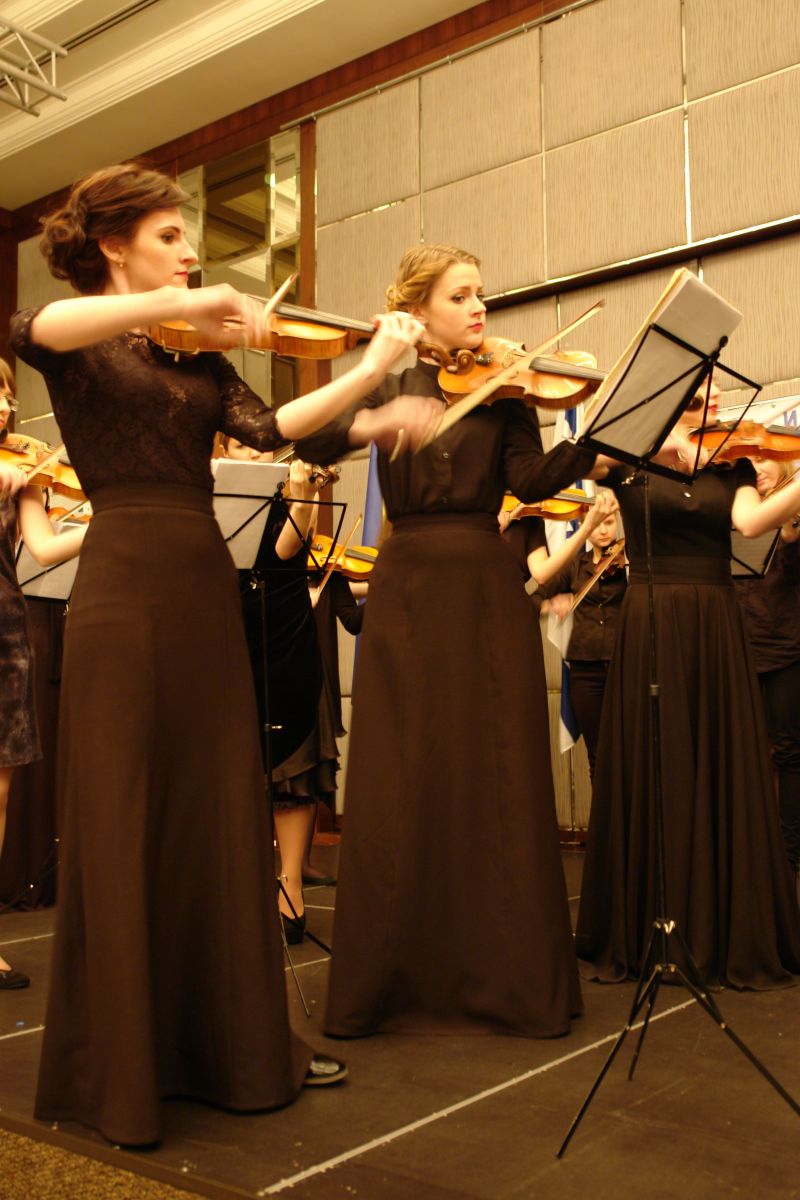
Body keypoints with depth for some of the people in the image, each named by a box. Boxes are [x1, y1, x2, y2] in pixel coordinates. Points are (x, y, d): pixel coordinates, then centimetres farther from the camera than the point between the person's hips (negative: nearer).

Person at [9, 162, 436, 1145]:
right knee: (120, 820, -1)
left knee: (221, 814, 8)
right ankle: (114, 1071, 13)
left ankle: (233, 1042, 20)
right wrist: (180, 303, -28)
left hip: (206, 588, 5)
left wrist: (371, 372, -8)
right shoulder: (79, 348, 3)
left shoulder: (200, 358, 17)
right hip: (125, 586, -5)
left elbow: (266, 429, 1)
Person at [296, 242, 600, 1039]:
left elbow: (531, 477, -8)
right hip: (407, 587, 1)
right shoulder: (386, 387, 11)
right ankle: (391, 980, 13)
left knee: (497, 783, 0)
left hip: (485, 590, 0)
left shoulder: (503, 389, 9)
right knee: (399, 787, 2)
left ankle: (509, 977, 12)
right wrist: (376, 415, -24)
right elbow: (310, 445, -5)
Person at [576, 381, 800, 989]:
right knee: (649, 778, 1)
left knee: (725, 778, 2)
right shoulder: (628, 460, 6)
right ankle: (640, 934, 12)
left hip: (716, 626, 2)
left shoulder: (731, 464, 12)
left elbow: (751, 520, -7)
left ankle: (730, 936, 12)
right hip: (650, 627, -2)